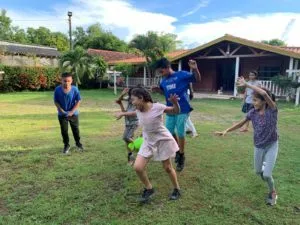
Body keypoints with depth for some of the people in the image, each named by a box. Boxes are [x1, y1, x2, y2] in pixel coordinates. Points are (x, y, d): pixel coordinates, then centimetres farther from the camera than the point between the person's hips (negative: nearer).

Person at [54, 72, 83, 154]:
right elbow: (56, 102, -7)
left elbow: (78, 101, -11)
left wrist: (72, 111, -18)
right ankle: (66, 145, 27)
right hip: (62, 114, 0)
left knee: (75, 129, 14)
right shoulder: (57, 89, -14)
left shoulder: (75, 89, -16)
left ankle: (78, 143, 35)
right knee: (64, 130, 9)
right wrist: (62, 111, -17)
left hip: (73, 113, 0)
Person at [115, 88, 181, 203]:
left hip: (163, 141, -5)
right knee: (137, 167, -7)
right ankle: (149, 189, 17)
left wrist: (175, 102, -31)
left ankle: (177, 189, 34)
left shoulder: (157, 107, -21)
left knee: (167, 168, 9)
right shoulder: (139, 110, -5)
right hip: (148, 142, 5)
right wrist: (123, 113, 29)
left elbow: (175, 111, -11)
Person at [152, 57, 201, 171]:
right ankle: (178, 150, 35)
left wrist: (194, 69, -23)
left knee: (180, 133, 1)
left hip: (182, 110, -6)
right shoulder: (163, 81, 9)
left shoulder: (182, 75, -8)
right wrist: (157, 89, 4)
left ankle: (181, 156, 21)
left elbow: (197, 79, -4)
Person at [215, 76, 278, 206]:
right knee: (258, 171, 17)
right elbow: (241, 123, 3)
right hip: (258, 146, 4)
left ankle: (273, 192, 22)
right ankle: (265, 163, 53)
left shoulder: (272, 110, -22)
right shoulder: (253, 112, -9)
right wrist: (226, 131, -3)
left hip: (271, 145, -4)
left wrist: (246, 85, -38)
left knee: (266, 175, -8)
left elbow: (264, 93, -40)